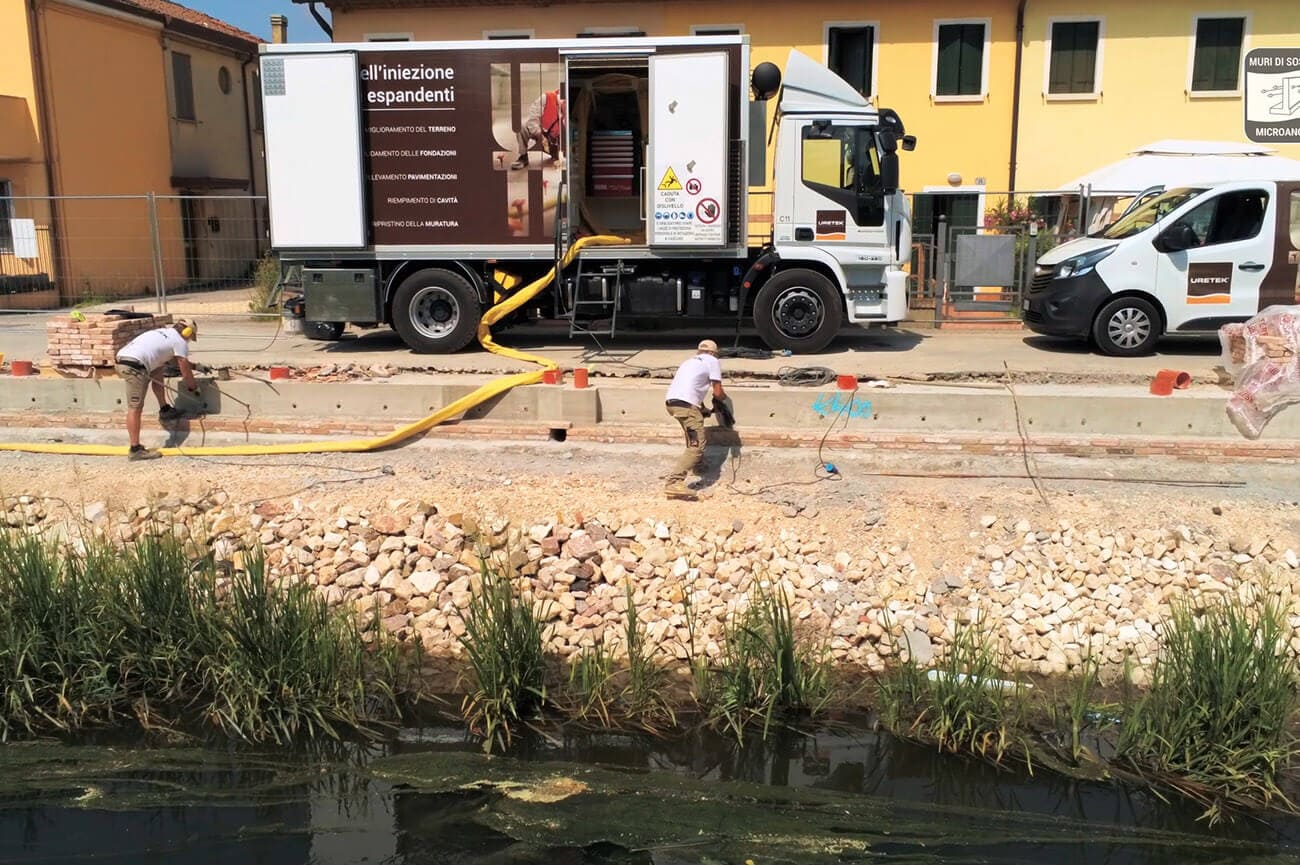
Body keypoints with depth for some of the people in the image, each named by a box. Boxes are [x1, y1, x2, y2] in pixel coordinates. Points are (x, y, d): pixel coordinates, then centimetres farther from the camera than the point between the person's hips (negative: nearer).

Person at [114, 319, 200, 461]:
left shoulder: (164, 332, 29)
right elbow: (185, 373, 9)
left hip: (122, 357, 9)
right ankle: (135, 450, -3)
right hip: (134, 365, -9)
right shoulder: (180, 342, 5)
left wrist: (195, 366, 50)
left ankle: (164, 409, 32)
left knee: (157, 370, 30)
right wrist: (194, 387, 26)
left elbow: (177, 362, 44)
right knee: (135, 408, -6)